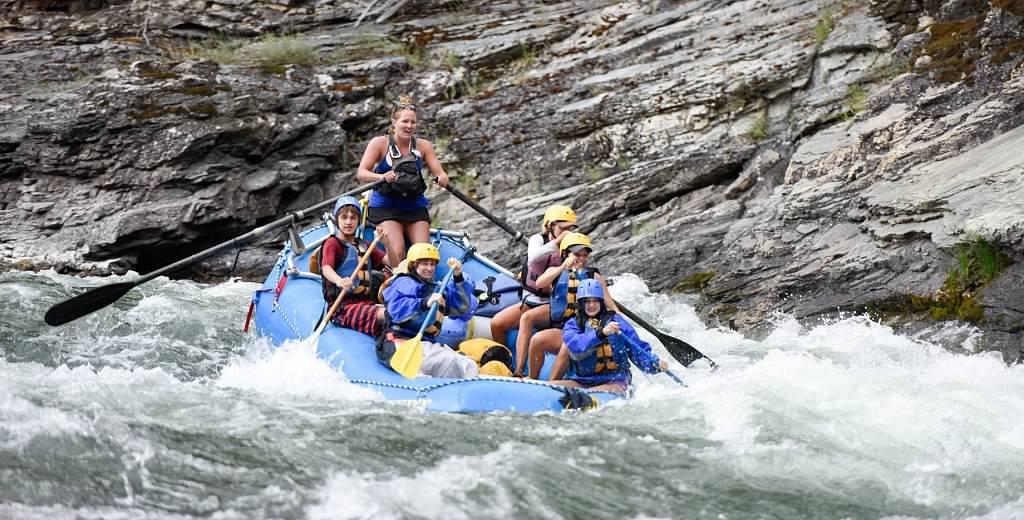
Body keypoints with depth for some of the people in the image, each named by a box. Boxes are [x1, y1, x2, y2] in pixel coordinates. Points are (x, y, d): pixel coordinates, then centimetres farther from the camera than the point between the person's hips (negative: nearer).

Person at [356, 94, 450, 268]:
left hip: (415, 206, 3)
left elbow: (439, 172, -2)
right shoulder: (380, 143, -6)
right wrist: (383, 177, -35)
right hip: (385, 206, -3)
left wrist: (443, 178, -27)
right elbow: (361, 173, -14)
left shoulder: (423, 146, 3)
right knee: (396, 253, -21)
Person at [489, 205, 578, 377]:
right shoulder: (538, 240, -1)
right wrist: (557, 241, -32)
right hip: (531, 300, 4)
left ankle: (519, 371, -37)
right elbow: (533, 257, -26)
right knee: (496, 323, -13)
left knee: (527, 319, -32)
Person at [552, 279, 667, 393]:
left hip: (614, 383, -2)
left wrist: (656, 363, -16)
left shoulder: (615, 321, 6)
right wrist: (601, 333, -30)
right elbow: (574, 346, -16)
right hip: (583, 381, 2)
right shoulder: (572, 325, 7)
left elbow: (638, 351, 4)